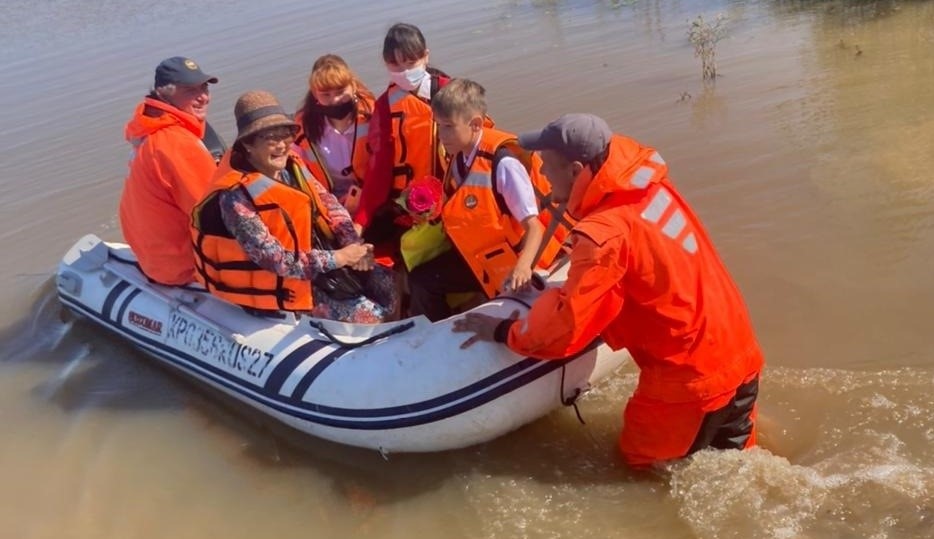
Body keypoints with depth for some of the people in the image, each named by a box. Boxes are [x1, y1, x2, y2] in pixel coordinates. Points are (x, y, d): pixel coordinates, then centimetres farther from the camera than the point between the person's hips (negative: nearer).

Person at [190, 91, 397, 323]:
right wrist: (338, 257, -25)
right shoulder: (236, 196, -27)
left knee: (389, 284, 3)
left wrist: (353, 245, -17)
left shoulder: (290, 165, -5)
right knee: (369, 314, -12)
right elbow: (273, 259, -29)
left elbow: (328, 203, 1)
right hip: (287, 288, -7)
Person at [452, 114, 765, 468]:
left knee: (642, 460, 16)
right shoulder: (649, 187, -1)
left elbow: (563, 330, -24)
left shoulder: (605, 232, -25)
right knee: (730, 456, 28)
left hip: (689, 377, -8)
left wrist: (502, 331, -8)